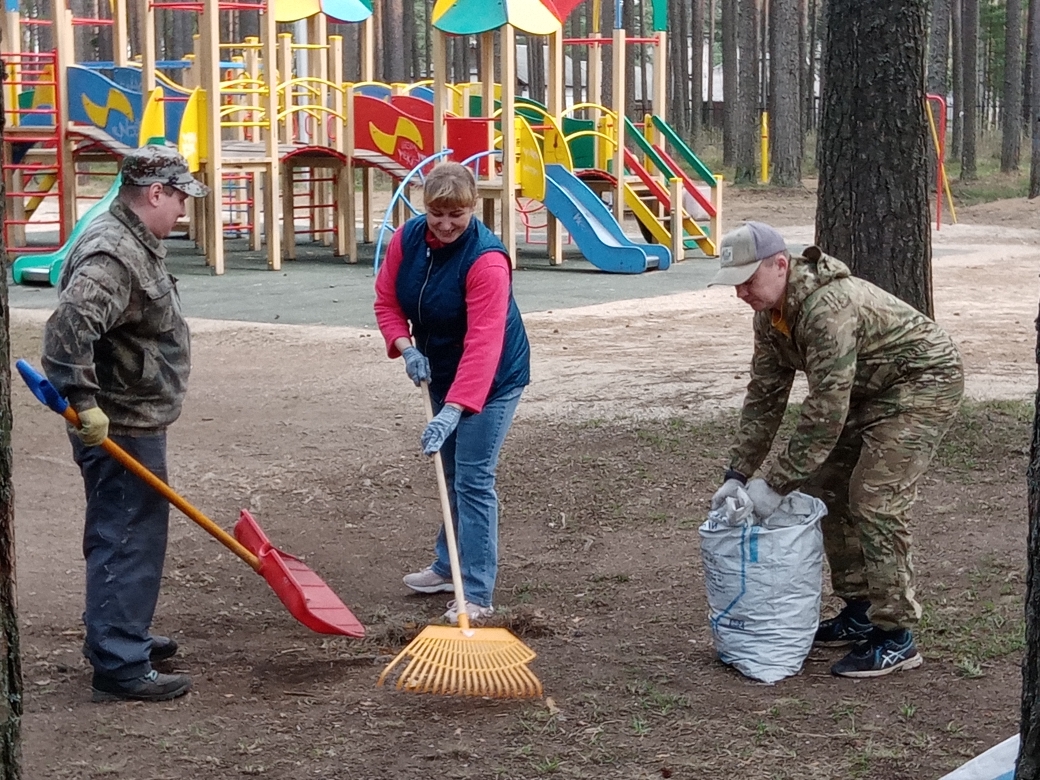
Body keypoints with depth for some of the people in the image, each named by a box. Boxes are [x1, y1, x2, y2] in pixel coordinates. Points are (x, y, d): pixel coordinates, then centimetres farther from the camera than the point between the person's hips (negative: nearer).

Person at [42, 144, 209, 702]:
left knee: (124, 539, 21)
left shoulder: (134, 243, 13)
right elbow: (68, 326, -36)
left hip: (133, 424, 11)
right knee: (127, 542, -6)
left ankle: (120, 637, 34)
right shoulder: (113, 254, -23)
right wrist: (84, 402, -34)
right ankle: (119, 667, -1)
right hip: (119, 429, -11)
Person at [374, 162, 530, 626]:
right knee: (452, 473, 19)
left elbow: (483, 344, -36)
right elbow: (386, 298, 2)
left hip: (492, 378, -7)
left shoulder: (486, 259, -30)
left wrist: (454, 409, -43)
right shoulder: (407, 238, -9)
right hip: (443, 371, 7)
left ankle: (476, 596, -8)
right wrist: (405, 346, -16)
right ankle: (448, 567, 35)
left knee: (473, 478, -11)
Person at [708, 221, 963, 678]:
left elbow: (826, 412, -34)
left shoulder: (827, 308, -33)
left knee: (875, 501, -17)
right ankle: (859, 611, 20)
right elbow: (764, 398, 4)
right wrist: (737, 474, -3)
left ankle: (895, 638, -9)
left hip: (924, 380, -10)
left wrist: (776, 484, -28)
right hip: (870, 389, 10)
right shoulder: (770, 313, -3)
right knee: (826, 488, 9)